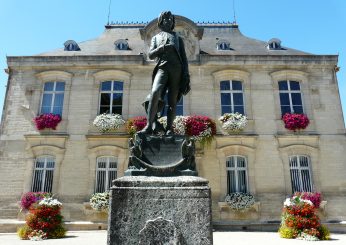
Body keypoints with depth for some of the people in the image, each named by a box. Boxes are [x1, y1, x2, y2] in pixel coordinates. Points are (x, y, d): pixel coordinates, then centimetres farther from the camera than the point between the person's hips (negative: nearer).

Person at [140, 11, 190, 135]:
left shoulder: (178, 38, 27)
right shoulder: (156, 38, 26)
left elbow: (184, 58, 16)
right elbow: (150, 55, 11)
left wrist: (186, 76, 2)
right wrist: (163, 47, -7)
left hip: (176, 70, 2)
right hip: (162, 68, -1)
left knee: (172, 101, -6)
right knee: (155, 93, -27)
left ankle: (169, 129, -5)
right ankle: (149, 125, -28)